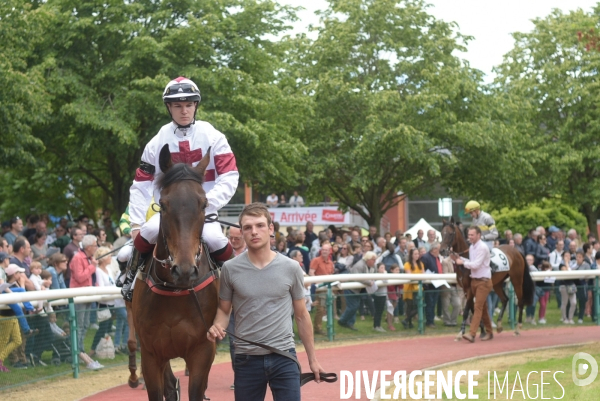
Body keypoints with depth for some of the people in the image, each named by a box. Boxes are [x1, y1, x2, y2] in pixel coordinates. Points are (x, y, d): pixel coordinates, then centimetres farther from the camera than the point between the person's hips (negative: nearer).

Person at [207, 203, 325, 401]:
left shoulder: (291, 268, -1)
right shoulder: (230, 269, -2)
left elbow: (301, 316, 8)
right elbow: (224, 310, 8)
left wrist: (312, 359, 9)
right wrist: (217, 326, -16)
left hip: (284, 357, 0)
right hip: (246, 359, 0)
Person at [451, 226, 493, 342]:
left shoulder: (482, 248, -16)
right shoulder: (471, 247, 10)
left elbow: (476, 265, -20)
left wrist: (462, 262, -11)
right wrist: (459, 258, 2)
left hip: (483, 281, -9)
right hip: (474, 280, 9)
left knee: (478, 307, -12)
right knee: (483, 307, 15)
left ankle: (471, 334, -19)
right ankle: (489, 332, 24)